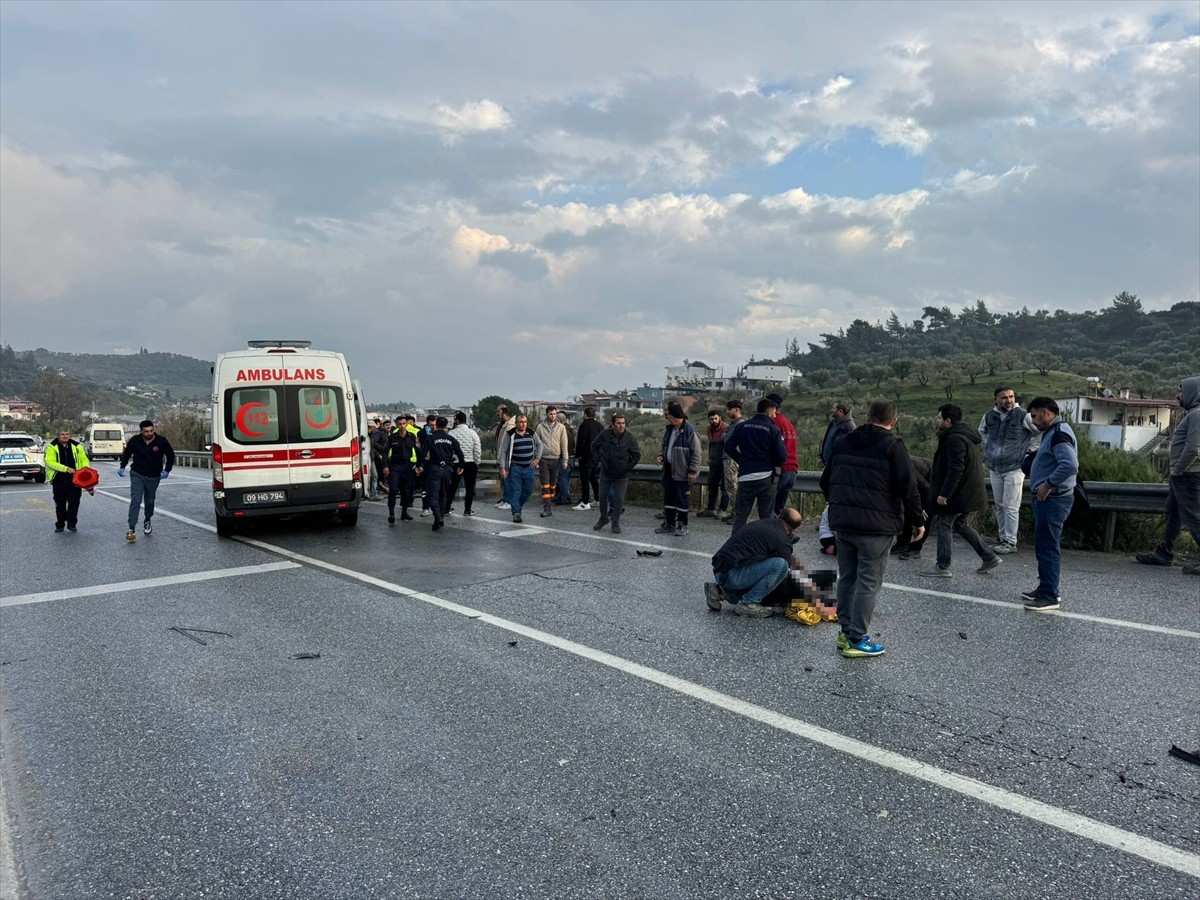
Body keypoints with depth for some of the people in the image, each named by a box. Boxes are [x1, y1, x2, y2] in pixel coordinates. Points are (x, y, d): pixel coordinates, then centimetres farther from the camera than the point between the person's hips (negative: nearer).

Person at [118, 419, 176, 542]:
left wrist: (167, 470, -7)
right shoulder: (134, 441, -8)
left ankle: (147, 522, 41)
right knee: (135, 501, -12)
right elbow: (126, 453, 11)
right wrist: (122, 466, 0)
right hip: (137, 475, -1)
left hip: (154, 477, 1)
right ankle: (131, 529, -14)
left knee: (150, 501, 15)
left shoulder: (161, 441, -10)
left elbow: (171, 455, 2)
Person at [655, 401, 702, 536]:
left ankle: (682, 525, 14)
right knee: (668, 498, 13)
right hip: (668, 471, 8)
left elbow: (696, 453, -14)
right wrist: (661, 456, 3)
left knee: (682, 499, 2)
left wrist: (693, 471, -16)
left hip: (683, 473, -8)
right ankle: (669, 524, 24)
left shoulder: (690, 431, -15)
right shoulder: (669, 430, 9)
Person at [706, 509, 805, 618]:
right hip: (732, 574, -9)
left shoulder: (761, 523, 21)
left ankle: (720, 591, 13)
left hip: (719, 571, 9)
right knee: (781, 565, -13)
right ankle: (748, 604, -7)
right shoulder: (781, 540, -6)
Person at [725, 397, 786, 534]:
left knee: (740, 515, 8)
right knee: (765, 516, 8)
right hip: (766, 478, -2)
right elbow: (782, 457, -10)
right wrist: (771, 463, 11)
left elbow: (729, 447, 3)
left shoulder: (742, 426, 3)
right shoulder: (773, 429, -6)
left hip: (745, 477, 2)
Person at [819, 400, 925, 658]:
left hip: (842, 521, 6)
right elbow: (908, 488, -10)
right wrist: (918, 520, 2)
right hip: (876, 526, -6)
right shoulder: (892, 446, -8)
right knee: (869, 581, 0)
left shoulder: (843, 442, 10)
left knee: (847, 577, 15)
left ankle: (845, 631, 21)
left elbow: (825, 481, 17)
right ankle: (857, 639, 2)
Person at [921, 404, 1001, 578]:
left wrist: (944, 494, -25)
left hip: (957, 492, -10)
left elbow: (955, 470, -26)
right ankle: (989, 557, 21)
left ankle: (943, 567, 3)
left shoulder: (955, 439, -20)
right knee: (959, 524, 20)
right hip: (967, 491, 10)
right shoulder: (967, 435, 14)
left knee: (942, 525, -2)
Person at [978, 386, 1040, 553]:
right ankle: (1003, 538, 21)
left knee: (1010, 507, -5)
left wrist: (1028, 452, -3)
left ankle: (1010, 542, 0)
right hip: (994, 468, 5)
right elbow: (982, 431, 26)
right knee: (999, 506, 11)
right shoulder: (989, 416, 4)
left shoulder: (1023, 416, -10)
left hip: (1014, 468, -5)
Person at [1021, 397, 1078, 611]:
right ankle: (1045, 589, 25)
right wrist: (1046, 484, 12)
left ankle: (1049, 596, -4)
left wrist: (1048, 484, -23)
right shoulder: (1052, 432, 17)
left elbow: (1070, 465, -30)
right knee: (1045, 546, 16)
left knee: (1047, 547, -8)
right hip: (1048, 499, 11)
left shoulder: (1059, 434, -16)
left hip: (1053, 500, -11)